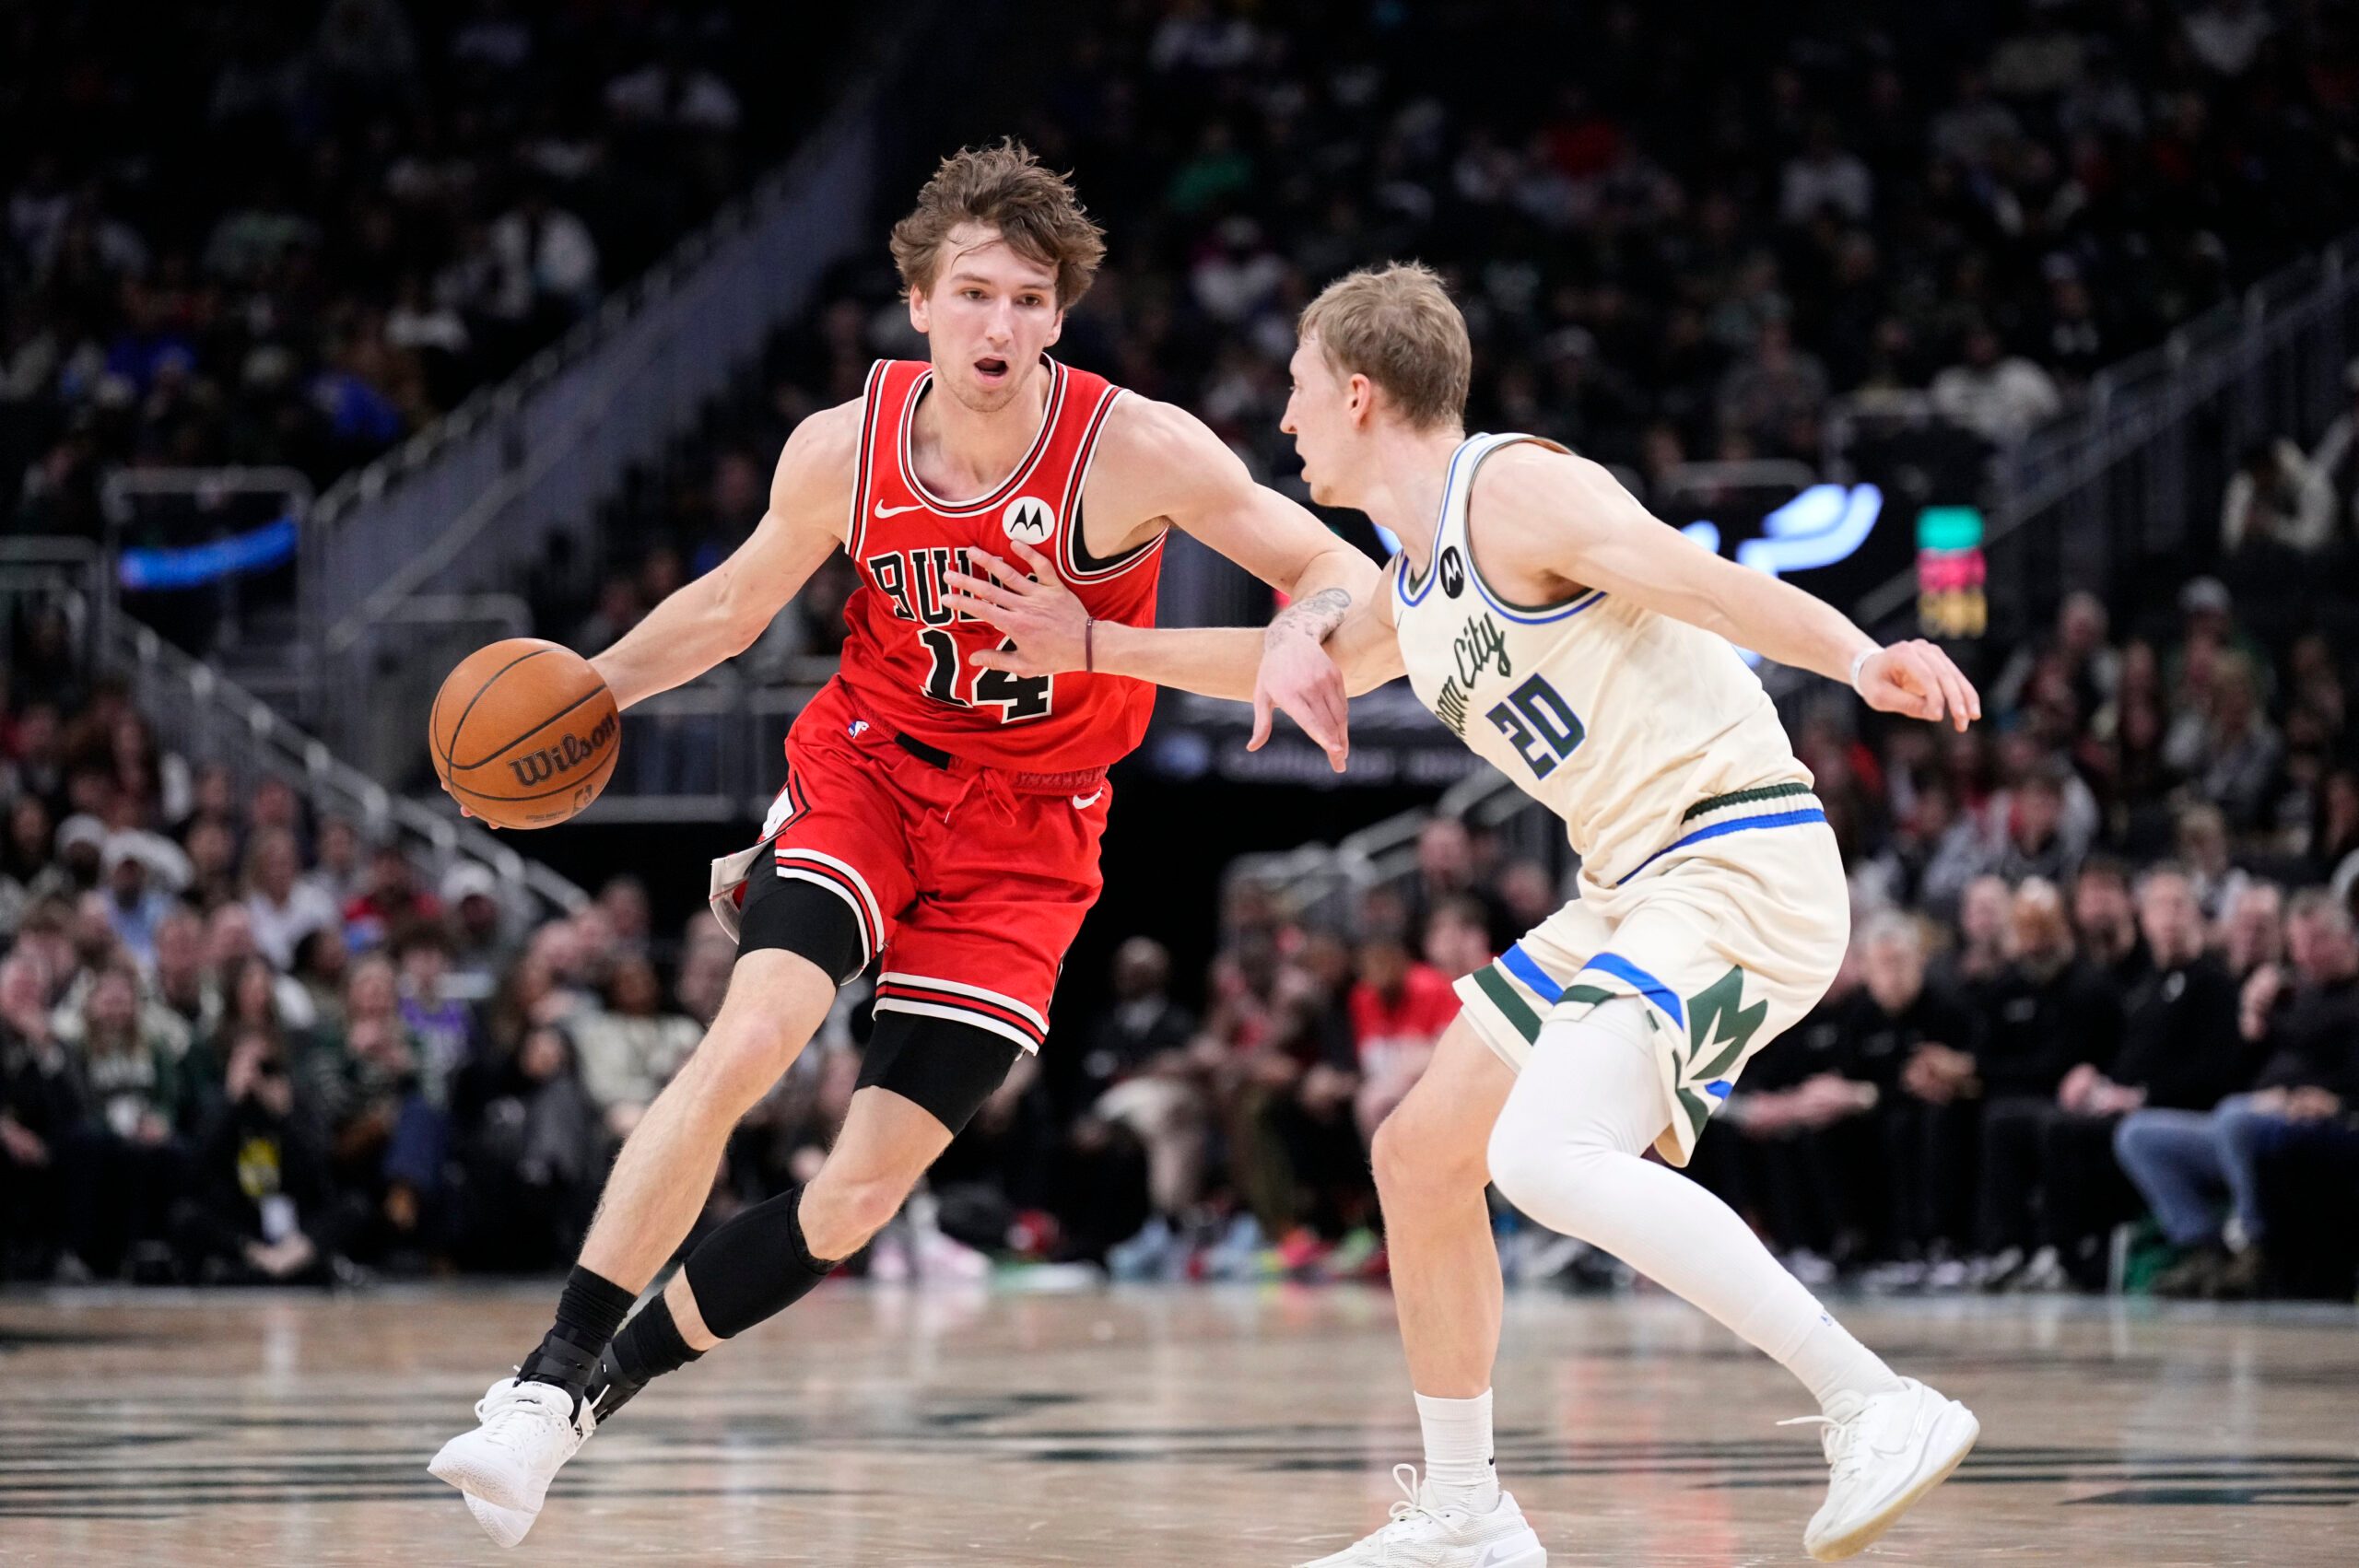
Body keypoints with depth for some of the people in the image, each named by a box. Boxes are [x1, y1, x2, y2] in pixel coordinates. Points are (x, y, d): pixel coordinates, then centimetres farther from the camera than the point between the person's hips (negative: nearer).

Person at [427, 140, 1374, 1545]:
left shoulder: (1137, 451, -19)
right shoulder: (844, 450, -11)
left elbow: (1343, 573, -16)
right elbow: (735, 602, 8)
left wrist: (1299, 637, -39)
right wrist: (589, 689, -5)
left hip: (1025, 835, 0)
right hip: (869, 761, 0)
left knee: (866, 1190, -5)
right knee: (749, 1043, -27)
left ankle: (608, 1386, 13)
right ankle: (549, 1381, -19)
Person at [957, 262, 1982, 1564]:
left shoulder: (1516, 492, -10)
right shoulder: (1416, 587, 19)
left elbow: (1708, 586, -22)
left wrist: (1863, 659, -39)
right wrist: (1094, 648, 38)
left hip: (1743, 866, -10)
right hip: (1634, 887, 10)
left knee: (1543, 1155, -28)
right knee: (1420, 1157, 14)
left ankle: (1878, 1408, -28)